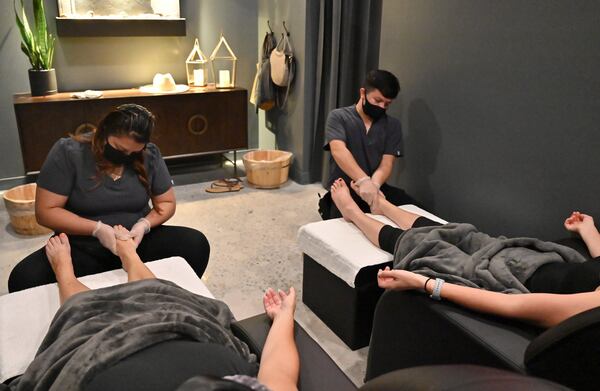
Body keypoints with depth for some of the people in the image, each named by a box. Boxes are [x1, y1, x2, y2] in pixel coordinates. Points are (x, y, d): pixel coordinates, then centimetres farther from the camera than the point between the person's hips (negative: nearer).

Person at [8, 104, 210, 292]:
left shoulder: (149, 155, -3)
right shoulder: (68, 152, -11)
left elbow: (166, 203, 5)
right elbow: (45, 211, -11)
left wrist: (144, 225, -16)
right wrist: (96, 229, -23)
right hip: (81, 249, -1)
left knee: (196, 244, -22)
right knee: (25, 278, -28)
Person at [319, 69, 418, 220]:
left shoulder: (392, 125, 9)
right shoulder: (338, 117, -1)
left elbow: (386, 164, -2)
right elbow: (339, 151, -20)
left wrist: (374, 185, -26)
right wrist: (363, 181, -36)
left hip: (375, 188, 4)